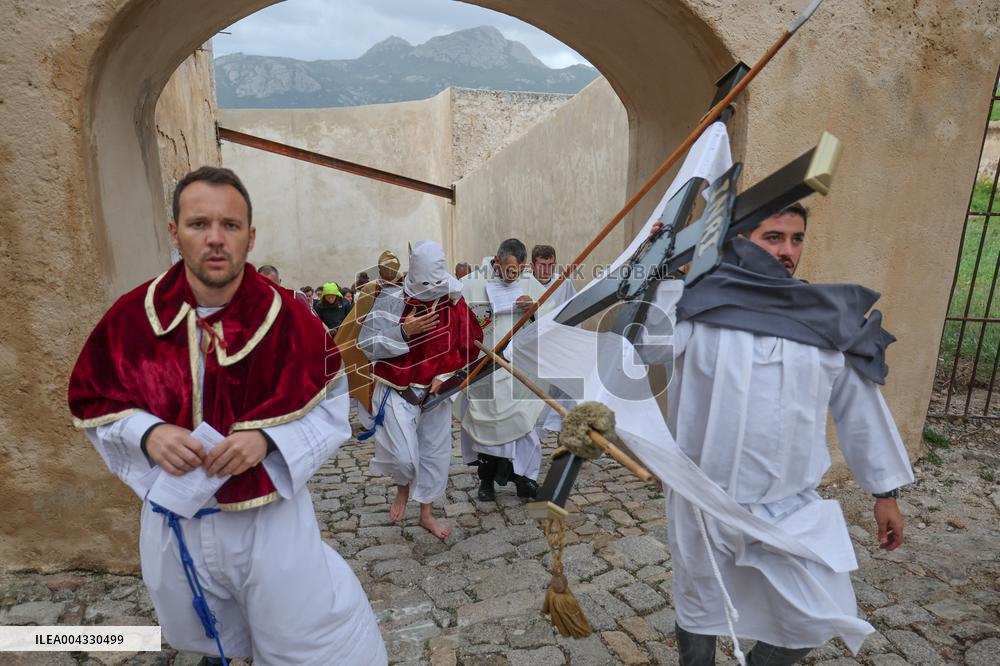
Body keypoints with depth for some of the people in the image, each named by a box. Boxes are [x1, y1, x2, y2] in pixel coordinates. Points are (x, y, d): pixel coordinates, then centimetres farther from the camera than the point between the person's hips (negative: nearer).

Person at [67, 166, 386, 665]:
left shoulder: (286, 317, -17)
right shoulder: (132, 316, -10)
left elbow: (330, 408, -8)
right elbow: (92, 402, 3)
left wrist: (267, 437, -25)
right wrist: (147, 433, -17)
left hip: (271, 516, -3)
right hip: (173, 518, 3)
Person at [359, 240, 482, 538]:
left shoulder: (454, 301, -5)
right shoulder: (391, 299, -14)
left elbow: (467, 345, 3)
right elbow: (366, 342, -15)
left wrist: (444, 375, -9)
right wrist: (404, 331, -26)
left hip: (436, 390, 3)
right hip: (398, 390, -3)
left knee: (436, 452, 10)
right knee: (404, 456, -8)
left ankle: (427, 513, 31)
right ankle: (403, 488, 30)